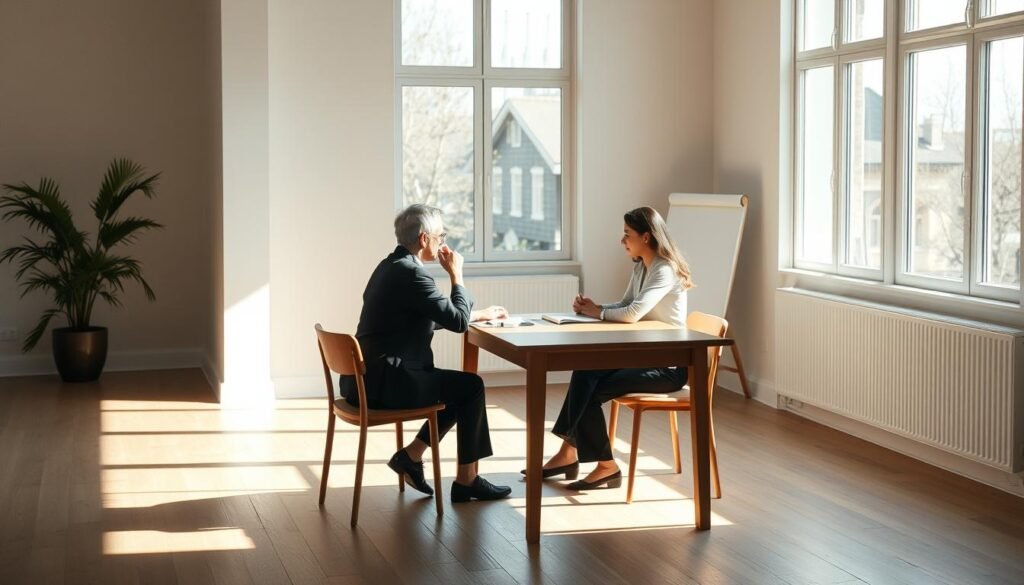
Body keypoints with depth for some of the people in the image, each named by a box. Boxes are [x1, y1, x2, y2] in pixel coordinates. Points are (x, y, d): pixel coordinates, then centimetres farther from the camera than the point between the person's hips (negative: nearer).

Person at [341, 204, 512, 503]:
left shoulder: (391, 266, 14)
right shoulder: (411, 273, -17)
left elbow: (436, 317, 26)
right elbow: (458, 322, -15)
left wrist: (481, 314, 27)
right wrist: (456, 274, -3)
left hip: (366, 377, 10)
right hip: (383, 383, -10)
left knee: (459, 386, 19)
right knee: (471, 386, 1)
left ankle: (411, 455, 16)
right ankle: (466, 480, 9)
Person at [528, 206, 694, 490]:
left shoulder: (665, 271, -19)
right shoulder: (641, 267, 11)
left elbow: (632, 314, -30)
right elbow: (623, 306, 14)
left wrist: (597, 312, -13)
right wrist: (591, 308, -5)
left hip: (668, 365, -8)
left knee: (590, 390, -15)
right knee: (584, 375, -10)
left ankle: (606, 466, -2)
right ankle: (568, 452, -8)